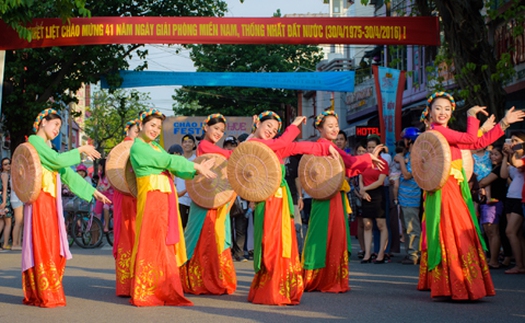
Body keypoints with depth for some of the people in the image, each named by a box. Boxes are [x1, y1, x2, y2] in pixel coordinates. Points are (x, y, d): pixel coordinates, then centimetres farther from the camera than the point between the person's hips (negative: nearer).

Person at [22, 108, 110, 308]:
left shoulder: (48, 148, 24)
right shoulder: (34, 140, -3)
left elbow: (68, 174, 21)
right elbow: (58, 160, -16)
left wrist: (94, 192, 17)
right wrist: (80, 150, -5)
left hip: (52, 201, 9)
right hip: (40, 199, -9)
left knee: (53, 249, 6)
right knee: (42, 246, -9)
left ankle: (41, 294, 10)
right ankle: (44, 296, -9)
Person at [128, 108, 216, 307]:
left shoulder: (156, 146, 20)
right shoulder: (138, 147, -7)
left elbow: (172, 168, 12)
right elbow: (169, 161, -13)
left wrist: (197, 170, -1)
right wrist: (196, 166, -9)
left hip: (165, 197, 9)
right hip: (152, 198, -9)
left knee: (166, 245, 8)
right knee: (152, 244, -7)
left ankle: (165, 292, 13)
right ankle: (145, 294, -1)